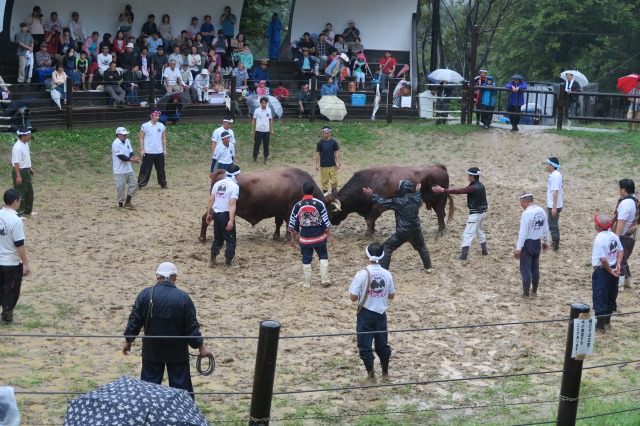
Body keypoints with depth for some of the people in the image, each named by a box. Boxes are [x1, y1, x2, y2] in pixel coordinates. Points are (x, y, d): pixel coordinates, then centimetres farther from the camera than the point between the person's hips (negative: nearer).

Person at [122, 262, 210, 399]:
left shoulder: (145, 294, -8)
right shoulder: (183, 297, -11)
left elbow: (134, 320, -4)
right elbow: (191, 326, -8)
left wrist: (128, 340, 10)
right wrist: (200, 346, 3)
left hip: (152, 351, 1)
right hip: (177, 352, -1)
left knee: (149, 384, 11)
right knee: (180, 384, 8)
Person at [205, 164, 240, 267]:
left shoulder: (217, 184, 6)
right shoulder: (234, 186, -11)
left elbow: (211, 200, 4)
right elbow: (232, 204, -19)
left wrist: (209, 214, 13)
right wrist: (231, 220, -22)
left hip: (216, 213, 6)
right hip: (226, 215, -6)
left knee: (217, 238, 18)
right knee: (230, 239, 8)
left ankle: (212, 260, 13)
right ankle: (228, 262, 8)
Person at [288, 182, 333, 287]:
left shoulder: (297, 206, -6)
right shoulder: (319, 204, -11)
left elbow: (293, 224, 0)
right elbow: (326, 222, -8)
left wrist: (293, 238, 11)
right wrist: (329, 235, 1)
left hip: (305, 238, 1)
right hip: (319, 237, -1)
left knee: (306, 260, 12)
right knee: (323, 257, 16)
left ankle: (307, 282, 16)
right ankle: (325, 279, 12)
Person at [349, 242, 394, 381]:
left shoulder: (362, 274, -17)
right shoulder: (387, 274, -6)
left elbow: (353, 297, -14)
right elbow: (391, 296, 5)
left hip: (365, 314, -4)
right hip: (381, 314, 4)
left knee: (365, 345, 10)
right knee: (382, 344, 18)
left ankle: (371, 374, 15)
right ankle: (385, 374, 28)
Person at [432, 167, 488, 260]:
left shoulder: (473, 188, -23)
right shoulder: (481, 186, 5)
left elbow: (458, 191, -27)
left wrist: (442, 190, -28)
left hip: (475, 214, -9)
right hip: (482, 212, 9)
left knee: (467, 234, -8)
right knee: (480, 232, 26)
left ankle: (464, 255, -13)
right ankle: (484, 251, 33)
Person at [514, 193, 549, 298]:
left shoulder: (526, 213, -21)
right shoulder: (541, 211, 0)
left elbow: (523, 232, -22)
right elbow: (546, 228, 10)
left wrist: (518, 248, -19)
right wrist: (545, 241, 24)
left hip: (527, 243, -7)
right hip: (537, 242, 7)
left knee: (526, 269, 3)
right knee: (535, 268, 20)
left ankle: (526, 293, 10)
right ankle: (534, 290, 31)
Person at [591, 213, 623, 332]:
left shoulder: (599, 239, -23)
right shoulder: (613, 236, 2)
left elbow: (603, 259, -25)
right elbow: (621, 250, 4)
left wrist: (610, 270, -13)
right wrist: (618, 265, -2)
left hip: (602, 270, -8)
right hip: (613, 268, 8)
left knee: (599, 297, 1)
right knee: (611, 294, 21)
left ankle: (600, 323, 5)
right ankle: (607, 318, 36)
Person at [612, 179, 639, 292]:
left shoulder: (625, 203, -24)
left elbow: (621, 223, -26)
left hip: (623, 237, -9)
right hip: (631, 236, 9)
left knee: (619, 260, 2)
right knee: (623, 259, 22)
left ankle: (619, 284, 8)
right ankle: (627, 280, 31)